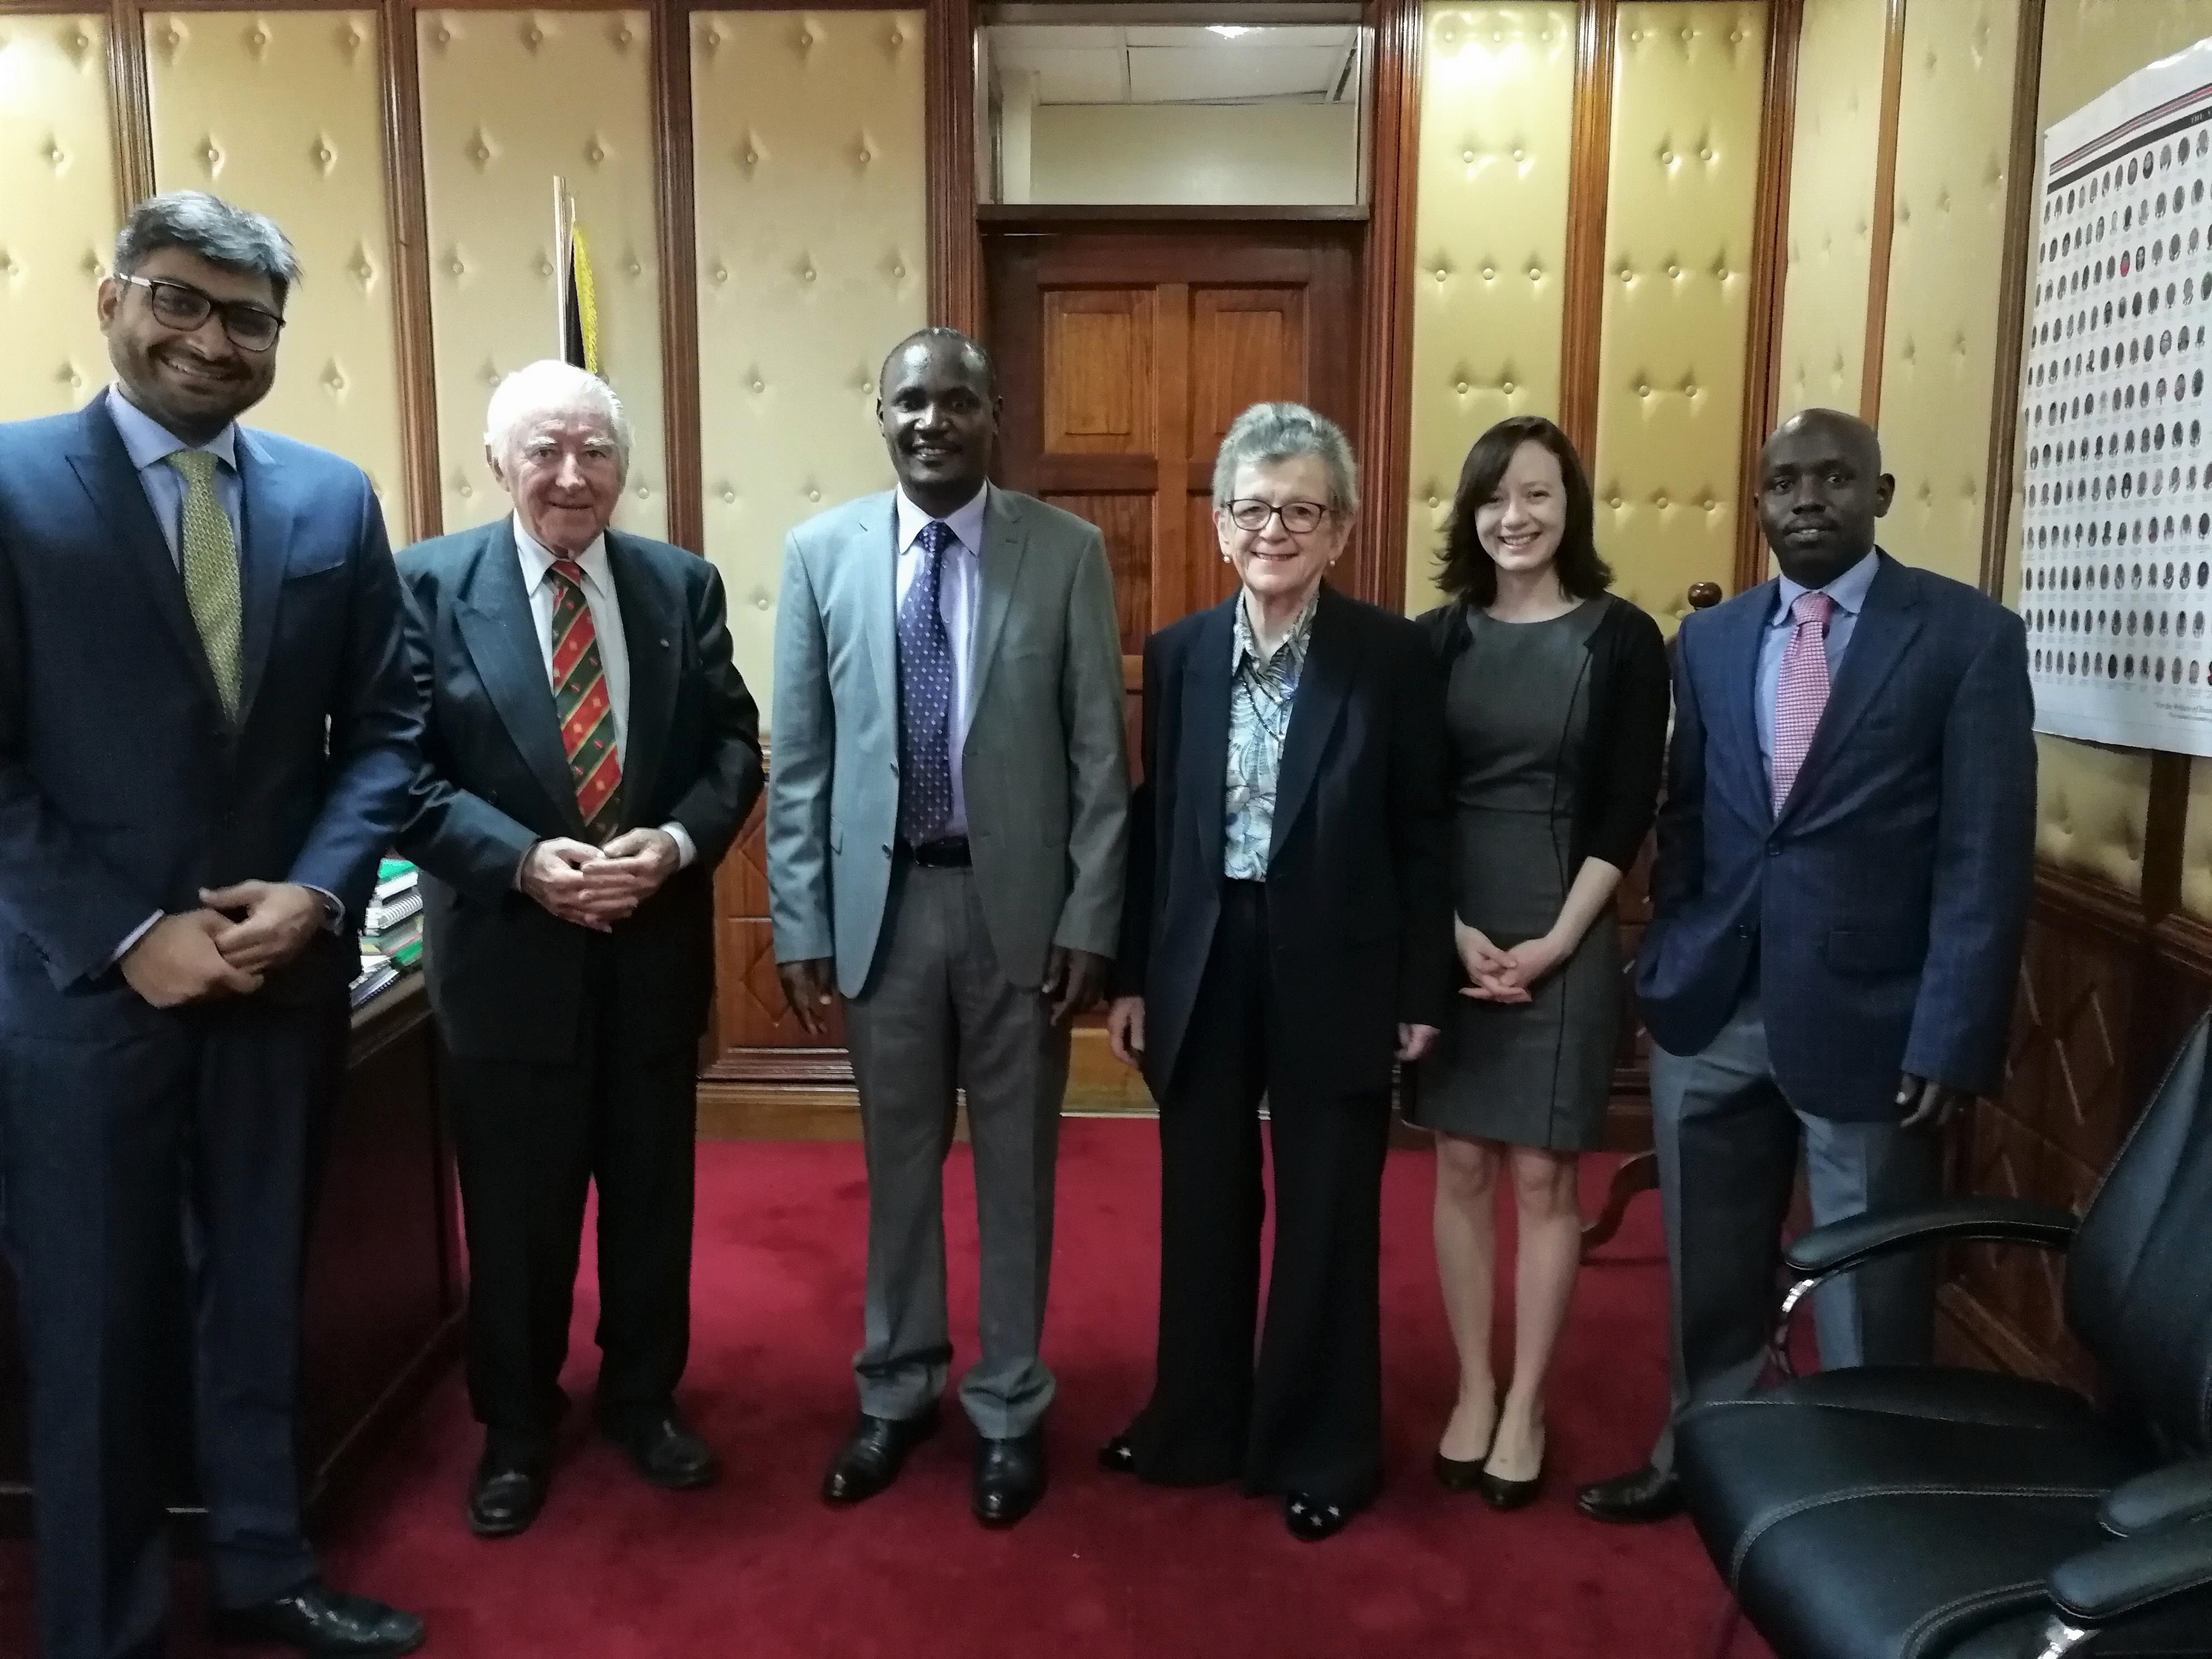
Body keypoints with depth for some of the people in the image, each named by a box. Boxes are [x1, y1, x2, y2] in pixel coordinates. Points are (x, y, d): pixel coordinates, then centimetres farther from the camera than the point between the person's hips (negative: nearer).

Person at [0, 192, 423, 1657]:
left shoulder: (336, 499, 4)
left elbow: (385, 731, 4)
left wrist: (319, 894, -10)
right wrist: (128, 935, -15)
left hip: (285, 973, 3)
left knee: (261, 1304, 17)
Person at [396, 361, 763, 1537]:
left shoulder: (683, 584, 3)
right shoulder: (427, 585, -5)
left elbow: (734, 743, 1)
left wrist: (677, 842, -17)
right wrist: (524, 862, -22)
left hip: (656, 944, 3)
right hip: (507, 949, -2)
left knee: (652, 1193, 16)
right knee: (516, 1211, 11)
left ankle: (644, 1399, 37)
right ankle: (516, 1428, 33)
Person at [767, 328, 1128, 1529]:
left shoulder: (1067, 553, -3)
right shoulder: (820, 553, 1)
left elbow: (1099, 754, -3)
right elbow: (799, 757, 2)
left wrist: (1092, 919, -7)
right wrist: (800, 921, -2)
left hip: (1018, 901, -1)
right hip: (885, 898, 1)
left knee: (1016, 1168, 11)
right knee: (899, 1163, 15)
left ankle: (1009, 1408, 30)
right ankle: (896, 1391, 35)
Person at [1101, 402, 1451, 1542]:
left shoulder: (1390, 655, -6)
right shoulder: (1178, 653, 3)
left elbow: (1421, 832, -4)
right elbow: (1152, 823, 5)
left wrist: (1423, 990, -5)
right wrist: (1129, 974, 5)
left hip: (1335, 971, -3)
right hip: (1202, 966, 3)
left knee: (1327, 1218, 10)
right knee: (1202, 1208, 16)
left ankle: (1320, 1450, 30)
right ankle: (1195, 1425, 37)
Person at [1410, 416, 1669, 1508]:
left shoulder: (1624, 640, -1)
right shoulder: (1436, 638, 4)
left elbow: (1628, 814, -5)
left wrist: (1554, 941, -12)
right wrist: (1450, 930, -9)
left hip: (1564, 942, -2)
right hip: (1446, 938, 2)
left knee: (1542, 1177, 6)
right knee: (1462, 1170, 9)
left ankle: (1524, 1405, 20)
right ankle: (1471, 1390, 23)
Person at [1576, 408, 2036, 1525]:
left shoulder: (1969, 635, -4)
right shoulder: (1709, 639, 9)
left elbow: (1988, 856, -8)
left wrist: (1951, 1036, -13)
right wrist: (1661, 971, 7)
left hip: (1868, 1017, -4)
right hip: (1709, 1011, 4)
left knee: (1869, 1293, 10)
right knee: (1710, 1268, 18)